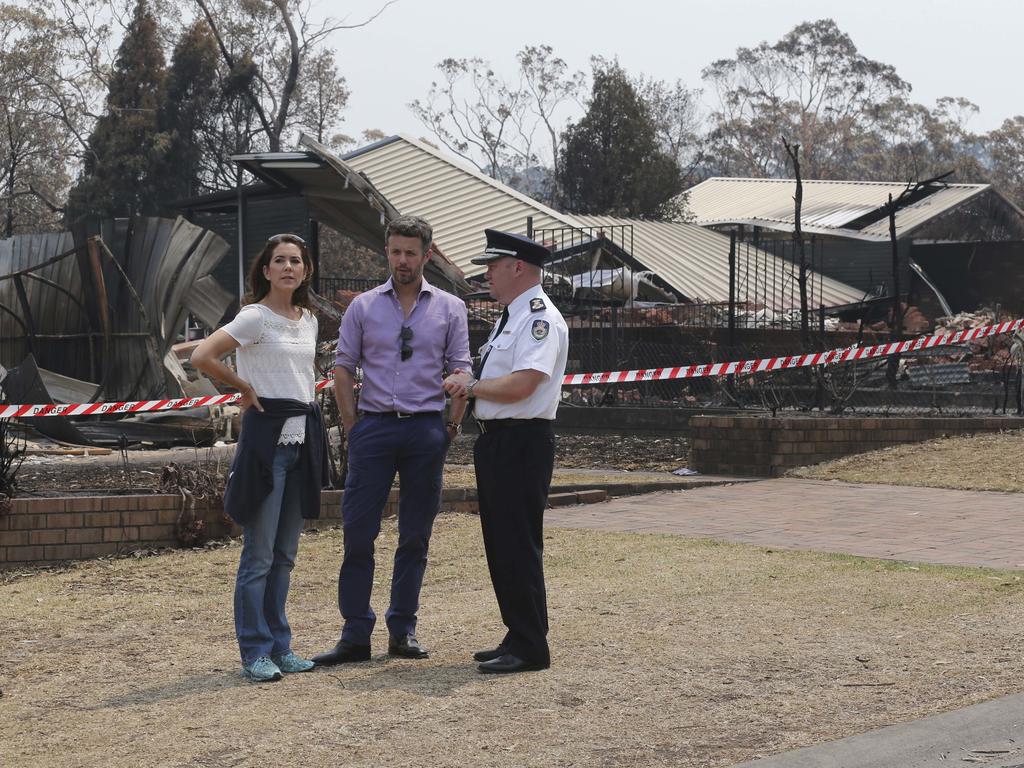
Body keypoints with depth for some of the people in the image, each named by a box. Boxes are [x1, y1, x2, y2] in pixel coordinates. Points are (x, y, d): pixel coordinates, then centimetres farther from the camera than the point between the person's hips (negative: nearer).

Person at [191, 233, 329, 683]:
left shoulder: (308, 320, 13)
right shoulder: (255, 318, -9)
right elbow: (202, 357, -19)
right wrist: (245, 388, -8)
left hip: (303, 435, 7)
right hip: (266, 432, -7)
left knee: (285, 554, 12)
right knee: (259, 553, -5)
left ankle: (279, 646, 18)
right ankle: (255, 652, 1)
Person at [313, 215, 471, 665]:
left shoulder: (449, 308, 7)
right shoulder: (363, 306, 7)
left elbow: (460, 373, 7)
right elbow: (343, 368, 7)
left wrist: (452, 425, 1)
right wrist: (351, 423, 1)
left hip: (427, 429, 0)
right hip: (374, 426, 0)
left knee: (416, 536, 6)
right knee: (357, 531, -5)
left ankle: (403, 630, 15)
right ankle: (355, 635, -1)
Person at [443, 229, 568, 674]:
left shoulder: (540, 319, -14)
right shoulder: (509, 317, 19)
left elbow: (520, 385, -24)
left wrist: (470, 386, -11)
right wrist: (468, 384, 5)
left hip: (522, 442, -10)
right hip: (495, 439, 10)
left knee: (518, 546, -6)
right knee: (500, 544, 14)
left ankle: (529, 648, 0)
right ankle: (517, 637, 23)